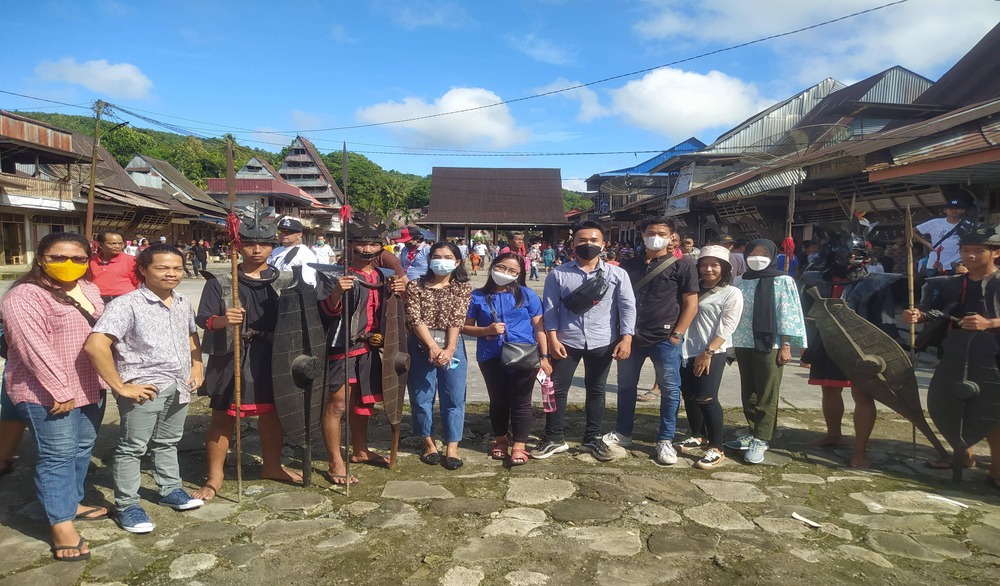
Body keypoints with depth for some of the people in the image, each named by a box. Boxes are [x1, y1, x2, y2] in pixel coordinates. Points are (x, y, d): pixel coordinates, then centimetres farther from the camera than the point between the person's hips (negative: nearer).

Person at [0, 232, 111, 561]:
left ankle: (72, 502, 33)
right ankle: (61, 526, 4)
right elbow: (34, 348, -22)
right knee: (58, 455, -3)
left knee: (82, 449, 17)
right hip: (47, 393, -8)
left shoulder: (89, 290, 9)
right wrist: (60, 391, -23)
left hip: (91, 388, 8)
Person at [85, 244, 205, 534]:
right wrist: (120, 387, -21)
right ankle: (126, 505, 19)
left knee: (167, 442, 22)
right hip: (144, 389, -6)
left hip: (179, 387, 7)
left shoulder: (183, 304, 6)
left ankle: (171, 490, 37)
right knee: (132, 447, 5)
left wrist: (197, 366, 10)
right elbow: (95, 346, -25)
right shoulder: (127, 304, -17)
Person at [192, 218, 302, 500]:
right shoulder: (221, 282, -3)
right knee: (223, 416, 3)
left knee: (272, 412, 14)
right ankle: (214, 476, 18)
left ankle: (272, 466, 34)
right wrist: (221, 320, -29)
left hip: (272, 357, 3)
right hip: (231, 357, -3)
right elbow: (202, 319, -8)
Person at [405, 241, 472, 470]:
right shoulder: (415, 286, 3)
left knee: (454, 397, 1)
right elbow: (414, 319, -7)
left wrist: (449, 349, -18)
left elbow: (457, 320, -7)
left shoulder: (462, 287, 4)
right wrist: (433, 346, -18)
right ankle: (429, 444, 21)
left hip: (452, 346, 0)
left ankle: (452, 447, 10)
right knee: (421, 396, 6)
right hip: (421, 346, 0)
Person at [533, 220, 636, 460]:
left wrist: (626, 338, -10)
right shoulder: (558, 274, -1)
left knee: (596, 390, 13)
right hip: (567, 342, 0)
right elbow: (550, 308, -1)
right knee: (557, 389, 4)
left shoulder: (617, 274, 0)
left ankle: (592, 438, 28)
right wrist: (553, 338, -8)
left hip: (602, 343, 1)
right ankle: (554, 438, 19)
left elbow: (628, 307, -1)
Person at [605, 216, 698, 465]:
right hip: (631, 336, 4)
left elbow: (691, 305, -3)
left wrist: (677, 335, -10)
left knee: (669, 390, 3)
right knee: (626, 386, 12)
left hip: (665, 339, -3)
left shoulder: (682, 265, -1)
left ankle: (665, 441, 16)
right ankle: (622, 433, 27)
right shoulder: (629, 264, 10)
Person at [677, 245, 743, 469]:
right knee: (688, 395, 10)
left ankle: (716, 449, -3)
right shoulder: (694, 289, 15)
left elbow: (726, 328, -10)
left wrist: (708, 352, -15)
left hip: (712, 353, -6)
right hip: (688, 350, 6)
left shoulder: (732, 293, -3)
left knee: (706, 398, -12)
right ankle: (699, 437, 28)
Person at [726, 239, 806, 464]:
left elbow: (788, 314, -5)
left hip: (769, 345, -5)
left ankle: (761, 440, 1)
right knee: (748, 393, 10)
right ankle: (754, 433, 20)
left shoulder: (782, 281, 0)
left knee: (767, 394, -2)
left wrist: (786, 346, -11)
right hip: (744, 344, 5)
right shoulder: (743, 281, 12)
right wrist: (730, 344, 11)